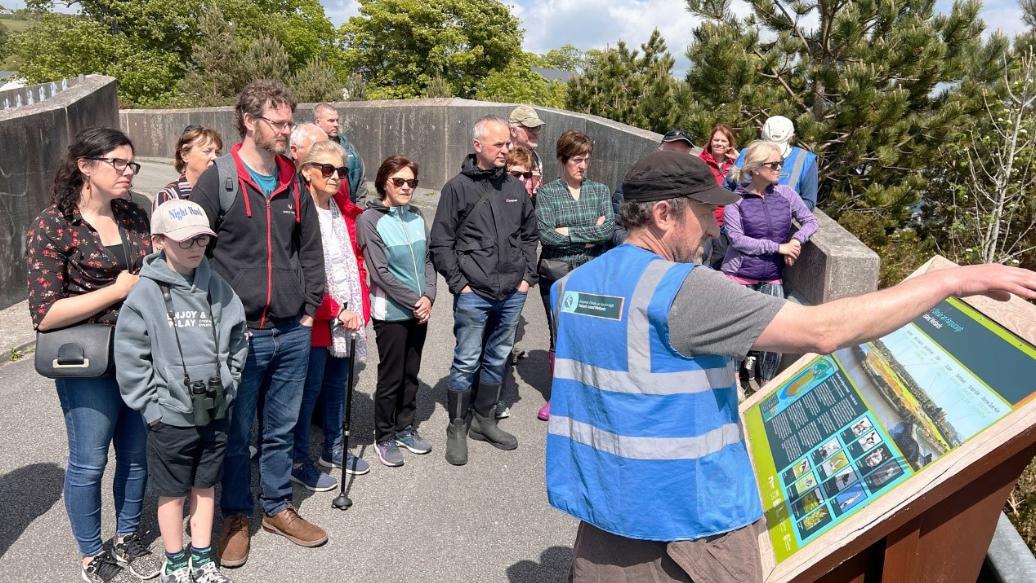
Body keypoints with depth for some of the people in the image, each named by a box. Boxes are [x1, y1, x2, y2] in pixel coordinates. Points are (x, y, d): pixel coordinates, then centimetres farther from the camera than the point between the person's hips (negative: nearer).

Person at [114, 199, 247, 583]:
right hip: (171, 417, -3)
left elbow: (236, 341, 7)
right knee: (173, 492, 12)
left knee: (205, 487, 17)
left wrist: (227, 385, 1)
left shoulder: (217, 288, 0)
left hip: (215, 412, 4)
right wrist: (153, 407, -11)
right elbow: (130, 359, -10)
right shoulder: (146, 294, -12)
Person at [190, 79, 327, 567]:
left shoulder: (293, 183, 8)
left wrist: (310, 308, 8)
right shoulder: (217, 181, -7)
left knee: (281, 429, 16)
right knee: (235, 434, 10)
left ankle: (278, 508, 33)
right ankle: (235, 516, 29)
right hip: (238, 335, -4)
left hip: (293, 333, 4)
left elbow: (310, 250, 14)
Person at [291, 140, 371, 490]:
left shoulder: (346, 211, 8)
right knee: (309, 391, 5)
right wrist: (336, 311, -17)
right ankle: (298, 461, 21)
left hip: (348, 319, 7)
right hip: (316, 321, -7)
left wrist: (361, 307, 8)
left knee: (337, 384, 19)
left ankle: (334, 448, 36)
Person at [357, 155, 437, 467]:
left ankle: (405, 428, 33)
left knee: (411, 373, 16)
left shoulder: (416, 216, 4)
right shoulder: (371, 219, -12)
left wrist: (428, 297, -6)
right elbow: (380, 272, -14)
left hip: (419, 310, 5)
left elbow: (427, 260, 8)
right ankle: (384, 437, 23)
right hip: (391, 313, -5)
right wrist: (414, 301, -12)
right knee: (391, 377, 5)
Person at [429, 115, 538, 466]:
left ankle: (484, 420, 31)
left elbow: (529, 234, 17)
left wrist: (527, 276, 8)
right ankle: (457, 429, 18)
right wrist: (459, 283, -9)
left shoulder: (515, 188, 8)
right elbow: (440, 244, -4)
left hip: (512, 294, 5)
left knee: (497, 360, 15)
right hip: (473, 295, -4)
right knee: (466, 363, 3)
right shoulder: (457, 188, -5)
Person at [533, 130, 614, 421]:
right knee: (559, 335, 9)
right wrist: (591, 234, -11)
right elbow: (545, 234, -13)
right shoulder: (548, 192, 0)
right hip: (557, 274, -1)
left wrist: (569, 232, -12)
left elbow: (609, 229, -7)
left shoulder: (600, 190, 6)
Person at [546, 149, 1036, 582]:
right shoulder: (681, 289, -22)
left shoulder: (572, 284, 3)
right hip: (682, 515, -7)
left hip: (603, 503, 7)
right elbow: (822, 331, -24)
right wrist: (952, 280, -16)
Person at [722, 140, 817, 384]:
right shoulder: (736, 200, -8)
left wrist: (796, 240, -13)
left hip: (772, 278, 3)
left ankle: (767, 383, 20)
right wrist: (778, 247, -16)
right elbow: (736, 239, -15)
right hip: (739, 276, -3)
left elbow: (810, 221, 8)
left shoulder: (785, 194, 1)